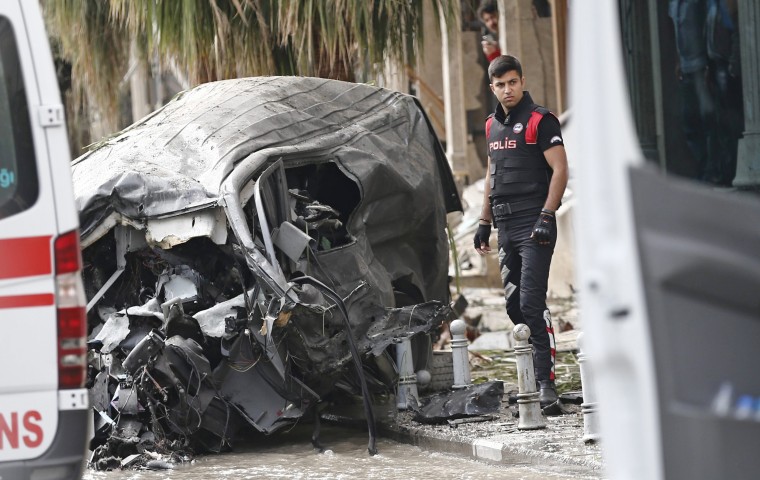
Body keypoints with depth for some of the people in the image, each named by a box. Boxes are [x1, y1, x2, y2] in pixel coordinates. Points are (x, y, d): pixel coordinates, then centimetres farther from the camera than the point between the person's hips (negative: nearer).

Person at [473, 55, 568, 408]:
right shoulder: (493, 125, 17)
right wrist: (484, 223, 22)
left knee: (532, 303, -15)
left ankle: (545, 383, -15)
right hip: (506, 227, 8)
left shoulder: (541, 121, -6)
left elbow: (560, 170, -11)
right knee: (515, 305, 8)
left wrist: (546, 216, -19)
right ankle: (532, 378, 16)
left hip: (534, 223, -8)